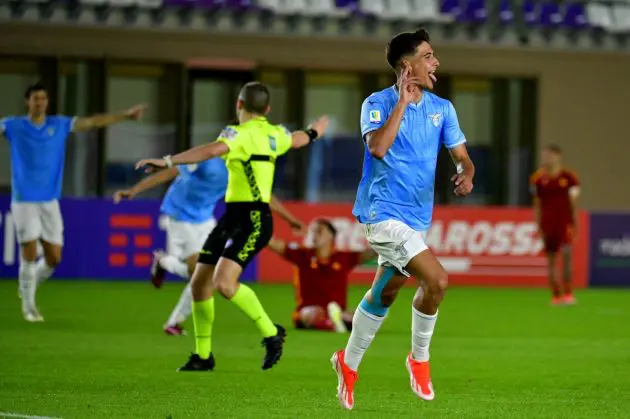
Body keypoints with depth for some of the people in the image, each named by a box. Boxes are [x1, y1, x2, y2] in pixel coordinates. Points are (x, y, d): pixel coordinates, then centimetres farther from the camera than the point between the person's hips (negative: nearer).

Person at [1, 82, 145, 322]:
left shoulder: (59, 125, 7)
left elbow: (93, 122, 8)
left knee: (54, 258, 2)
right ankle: (28, 307, 5)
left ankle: (29, 284, 30)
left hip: (49, 202, 4)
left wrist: (125, 116, 5)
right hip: (24, 201, -4)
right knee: (30, 255, -8)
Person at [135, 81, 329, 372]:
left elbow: (211, 151, -31)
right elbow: (301, 138, 35)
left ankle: (271, 333, -8)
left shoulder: (242, 133, -13)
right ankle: (202, 356, 18)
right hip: (233, 216, 9)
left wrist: (167, 162, -36)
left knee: (224, 284, -25)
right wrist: (315, 130, 58)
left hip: (252, 220, -9)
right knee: (200, 283, 8)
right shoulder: (274, 134, 13)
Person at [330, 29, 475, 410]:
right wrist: (403, 102, -23)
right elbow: (378, 148, -26)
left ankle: (349, 363, 34)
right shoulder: (378, 103, -9)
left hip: (418, 217, 7)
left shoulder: (442, 108, 6)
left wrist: (466, 175, -14)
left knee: (385, 294, 15)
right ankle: (420, 358, 1)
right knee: (437, 279, -20)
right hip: (384, 212, -7)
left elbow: (462, 156, 9)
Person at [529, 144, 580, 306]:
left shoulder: (568, 178, -3)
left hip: (564, 224, -3)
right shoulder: (539, 179, 4)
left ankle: (568, 293, -8)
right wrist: (538, 226, 8)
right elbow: (537, 205, 10)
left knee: (566, 255, -15)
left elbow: (573, 203, 1)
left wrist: (574, 224, -2)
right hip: (547, 225, 3)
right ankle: (556, 295, 12)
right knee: (551, 259, 5)